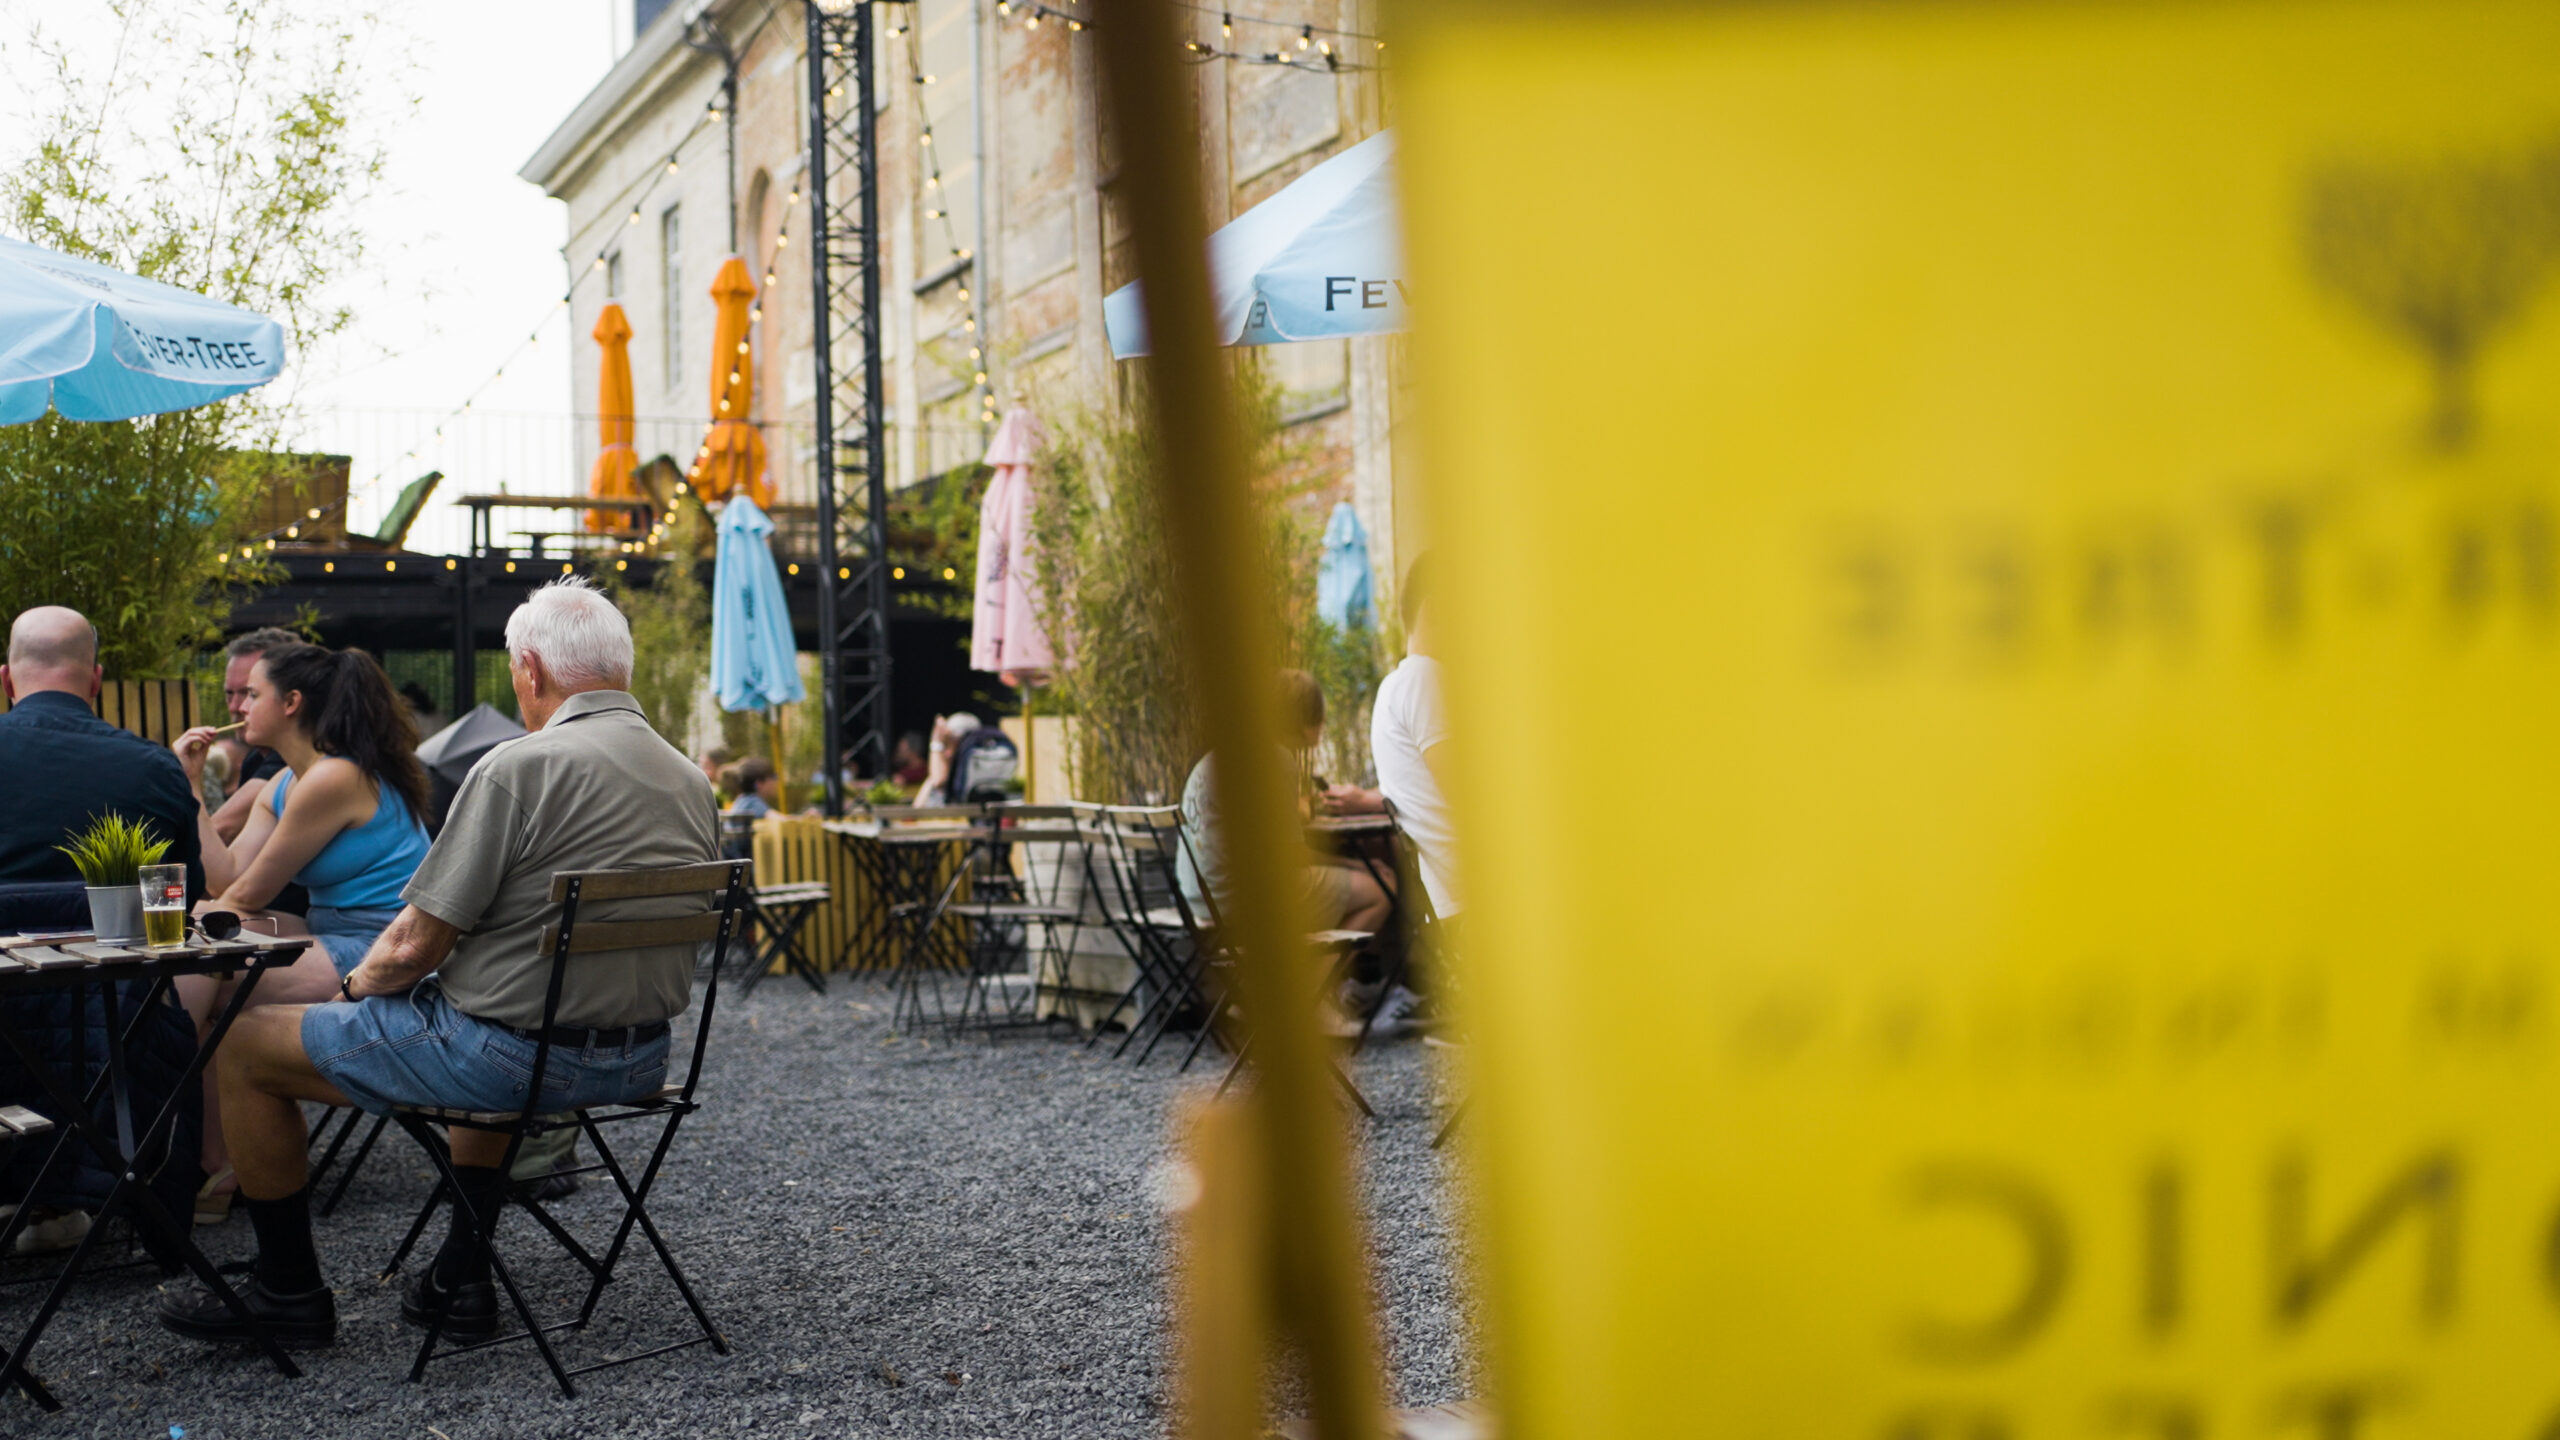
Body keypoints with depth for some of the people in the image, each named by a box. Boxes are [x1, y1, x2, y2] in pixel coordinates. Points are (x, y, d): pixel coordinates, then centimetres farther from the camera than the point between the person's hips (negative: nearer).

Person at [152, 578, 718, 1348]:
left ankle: (287, 1293, 20)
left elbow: (416, 945, -16)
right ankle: (462, 1277, 37)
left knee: (243, 1044, 10)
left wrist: (356, 986, 6)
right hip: (639, 1061, 8)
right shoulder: (691, 781, 5)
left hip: (516, 1051, -8)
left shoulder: (520, 767, -18)